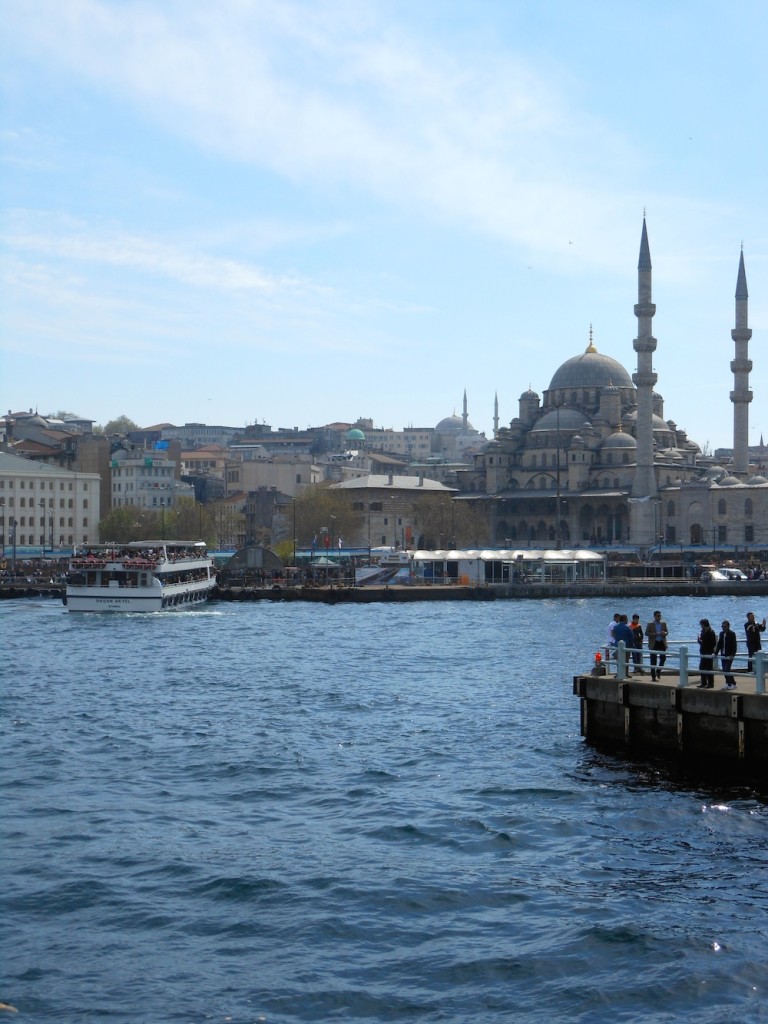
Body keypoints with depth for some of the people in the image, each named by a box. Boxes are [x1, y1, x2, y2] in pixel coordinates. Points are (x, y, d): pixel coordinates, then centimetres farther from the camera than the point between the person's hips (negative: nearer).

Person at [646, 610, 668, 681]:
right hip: (654, 644, -3)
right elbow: (646, 633, -8)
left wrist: (664, 633, -9)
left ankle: (658, 671, 19)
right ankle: (653, 675, 8)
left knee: (663, 658, -4)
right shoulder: (650, 624, -5)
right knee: (653, 660, 1)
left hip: (662, 643, 3)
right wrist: (656, 634, -19)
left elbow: (666, 631, 16)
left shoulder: (663, 624, 8)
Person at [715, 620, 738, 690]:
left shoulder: (732, 634, -9)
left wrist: (732, 655, -23)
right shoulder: (721, 633, 10)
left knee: (727, 670, -12)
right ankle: (728, 683, 16)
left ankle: (733, 684, -2)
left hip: (729, 655, -7)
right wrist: (716, 653, 9)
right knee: (724, 670, 7)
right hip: (723, 655, 7)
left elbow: (734, 645, -14)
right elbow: (719, 644, 15)